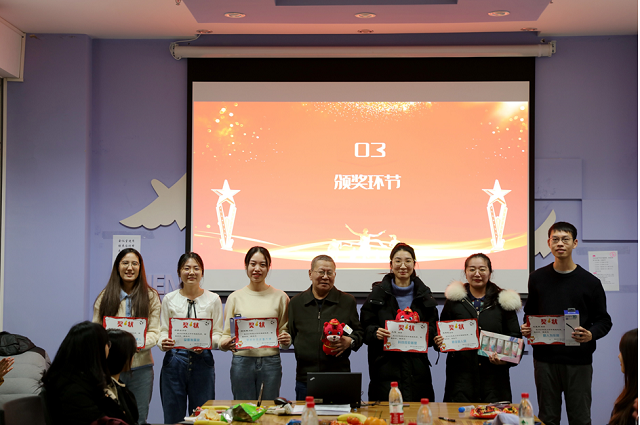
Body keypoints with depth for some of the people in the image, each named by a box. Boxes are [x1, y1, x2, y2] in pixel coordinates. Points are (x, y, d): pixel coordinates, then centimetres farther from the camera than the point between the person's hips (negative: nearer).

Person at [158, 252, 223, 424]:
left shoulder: (213, 299, 4)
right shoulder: (169, 299, 6)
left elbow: (218, 333, 3)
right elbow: (163, 331, 6)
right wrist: (163, 343, -16)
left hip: (202, 361, 0)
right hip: (174, 360, 1)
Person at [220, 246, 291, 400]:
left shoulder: (280, 297, 7)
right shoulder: (235, 297, 7)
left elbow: (285, 329, 11)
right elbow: (227, 332, 7)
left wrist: (286, 340, -11)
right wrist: (225, 343, -14)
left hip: (271, 363, 0)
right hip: (242, 362, 0)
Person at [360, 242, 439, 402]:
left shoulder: (424, 295, 12)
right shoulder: (378, 293, 7)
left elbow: (434, 330, 14)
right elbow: (365, 327, 5)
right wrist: (376, 332, -15)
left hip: (417, 369, 2)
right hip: (385, 369, -1)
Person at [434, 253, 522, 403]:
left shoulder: (503, 301, 9)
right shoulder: (454, 300, 10)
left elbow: (515, 337, 8)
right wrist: (439, 341, -6)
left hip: (493, 374, 0)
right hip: (461, 374, 0)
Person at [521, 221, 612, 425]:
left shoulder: (590, 282, 2)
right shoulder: (537, 278, 9)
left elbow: (604, 321, 3)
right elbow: (529, 313, 17)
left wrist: (590, 335, -17)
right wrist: (526, 329, -4)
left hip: (578, 361, -2)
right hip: (545, 359, 2)